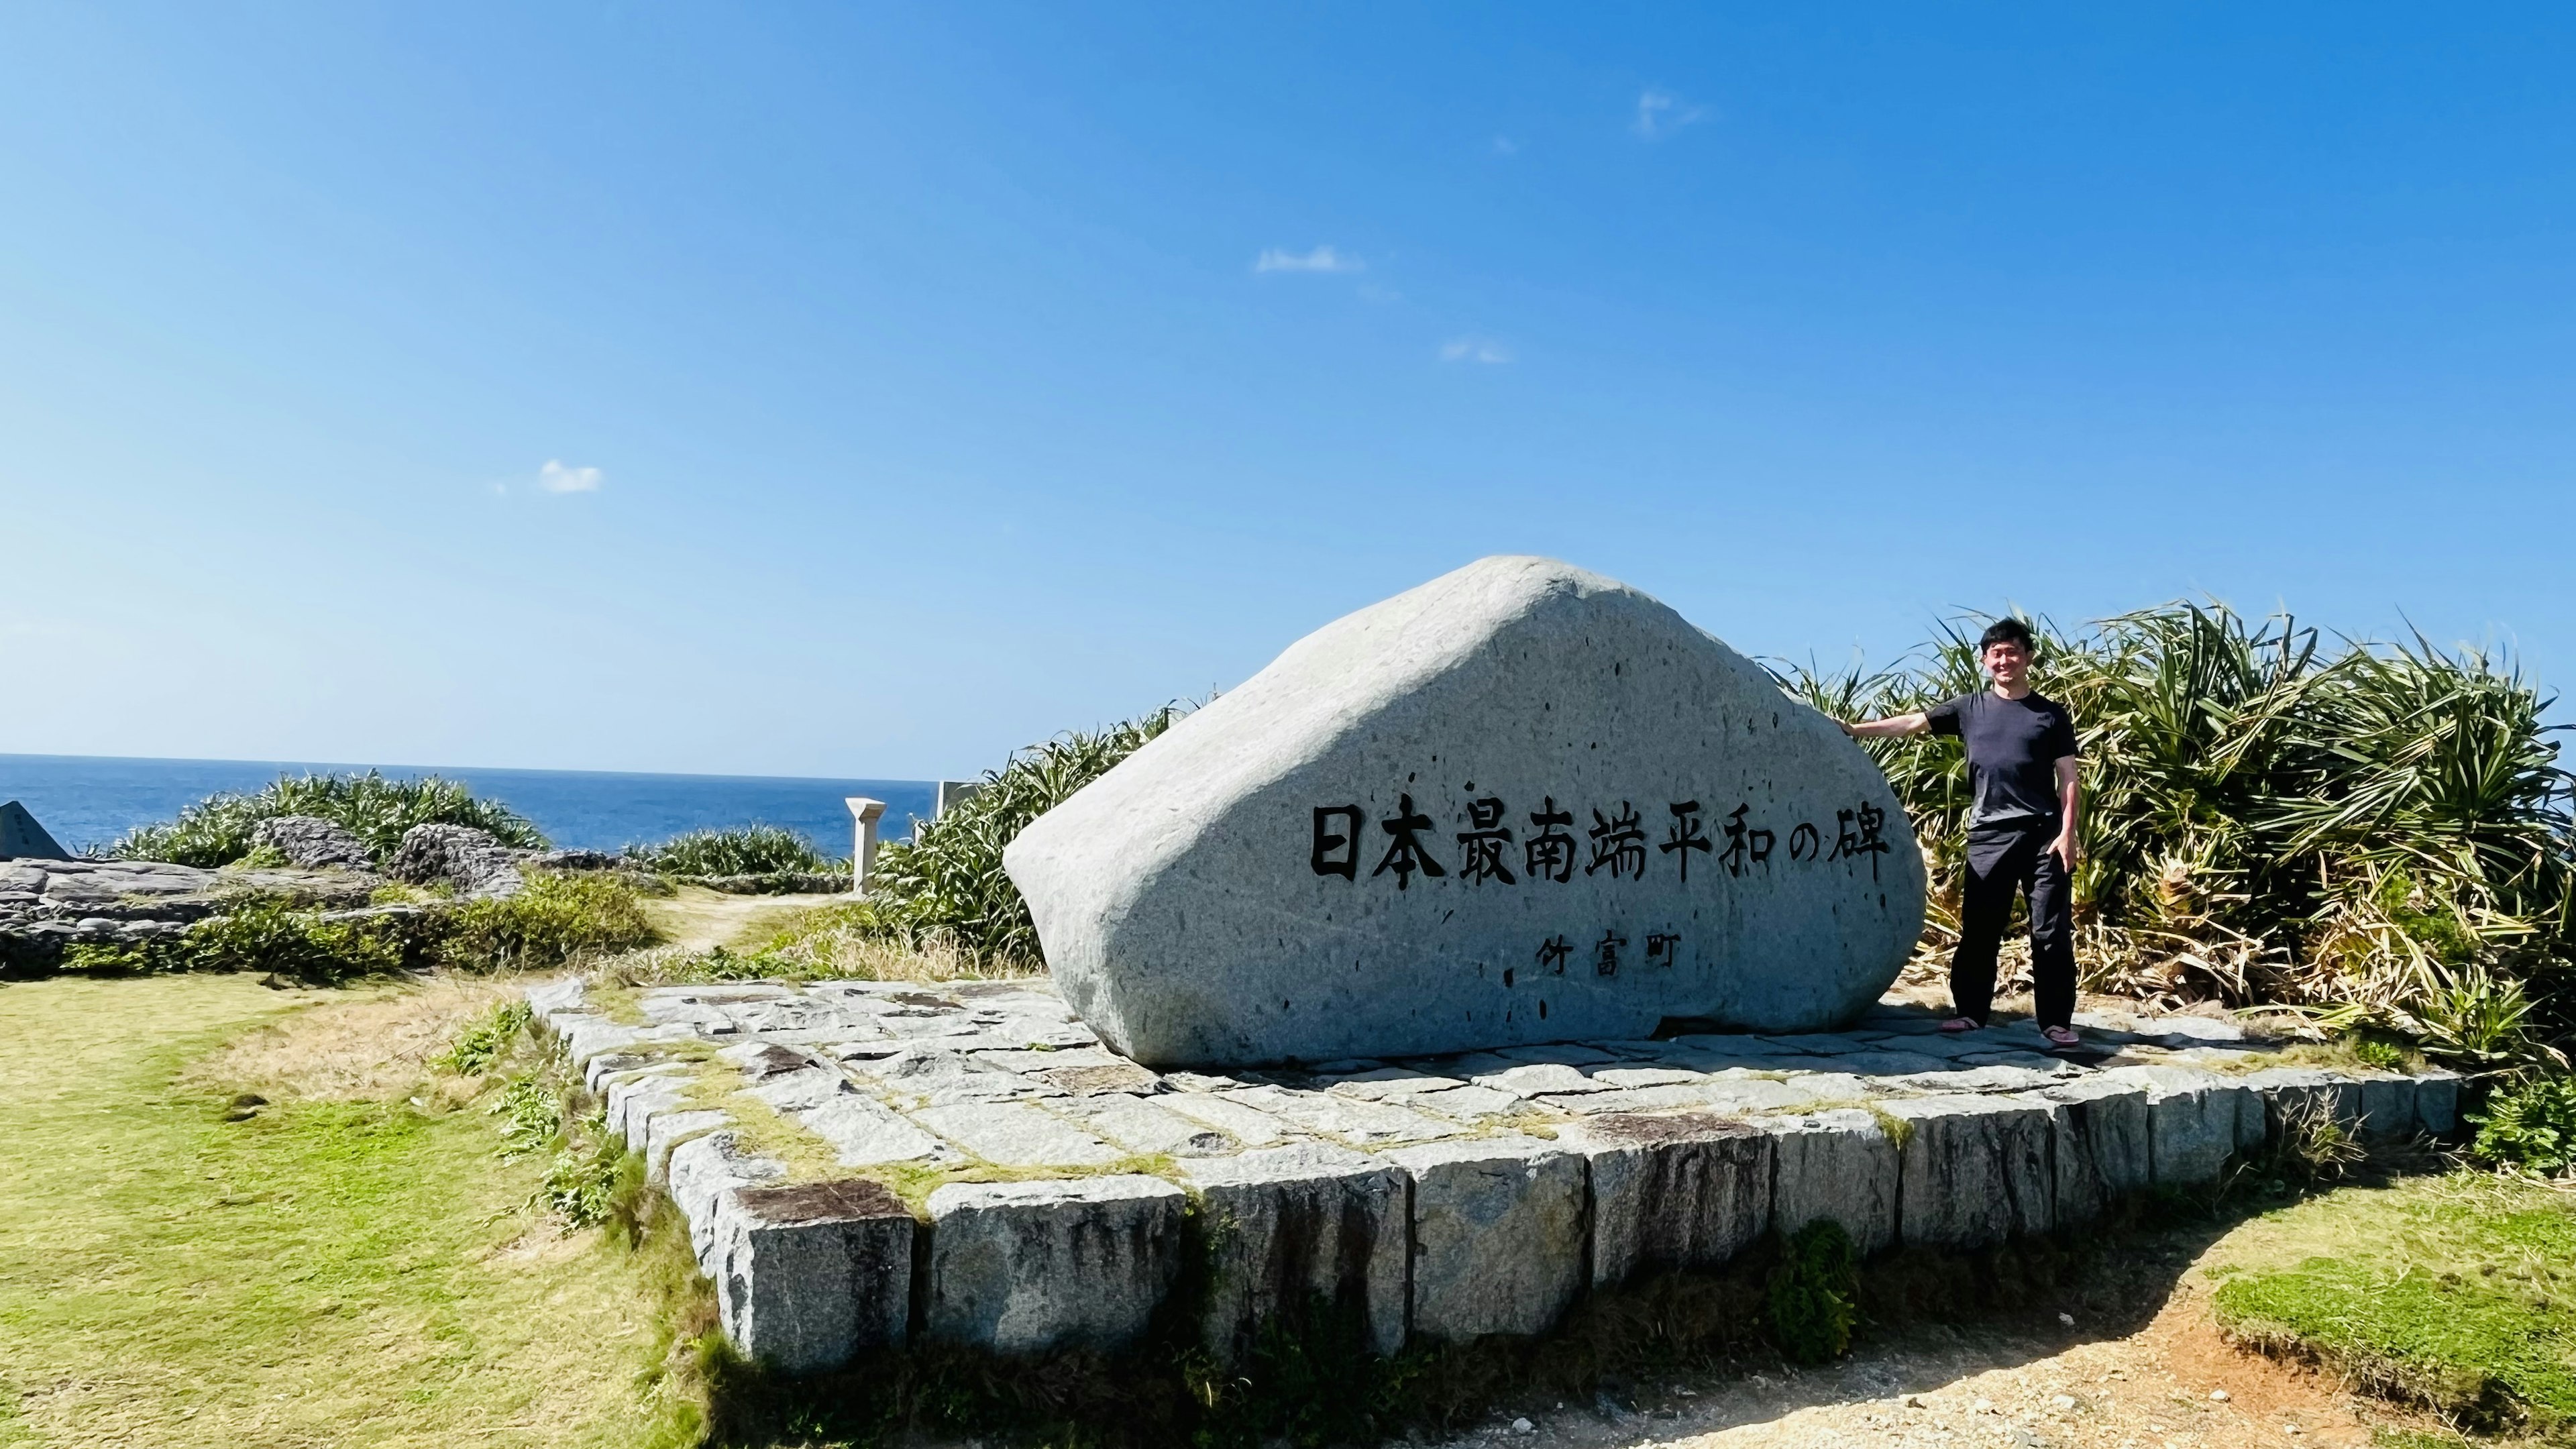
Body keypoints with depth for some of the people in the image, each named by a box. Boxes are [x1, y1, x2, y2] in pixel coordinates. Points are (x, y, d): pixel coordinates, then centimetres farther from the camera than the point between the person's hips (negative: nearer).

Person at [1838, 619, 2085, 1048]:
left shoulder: (2051, 714, 7)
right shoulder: (1970, 708, 11)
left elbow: (2068, 780, 4)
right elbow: (1911, 723, 8)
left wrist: (2067, 832, -6)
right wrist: (1854, 730, 0)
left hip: (2043, 834, -2)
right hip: (1988, 835, 2)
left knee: (2051, 931, -1)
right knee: (1979, 928, 5)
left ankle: (2057, 1021, 5)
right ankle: (1970, 1010, 16)